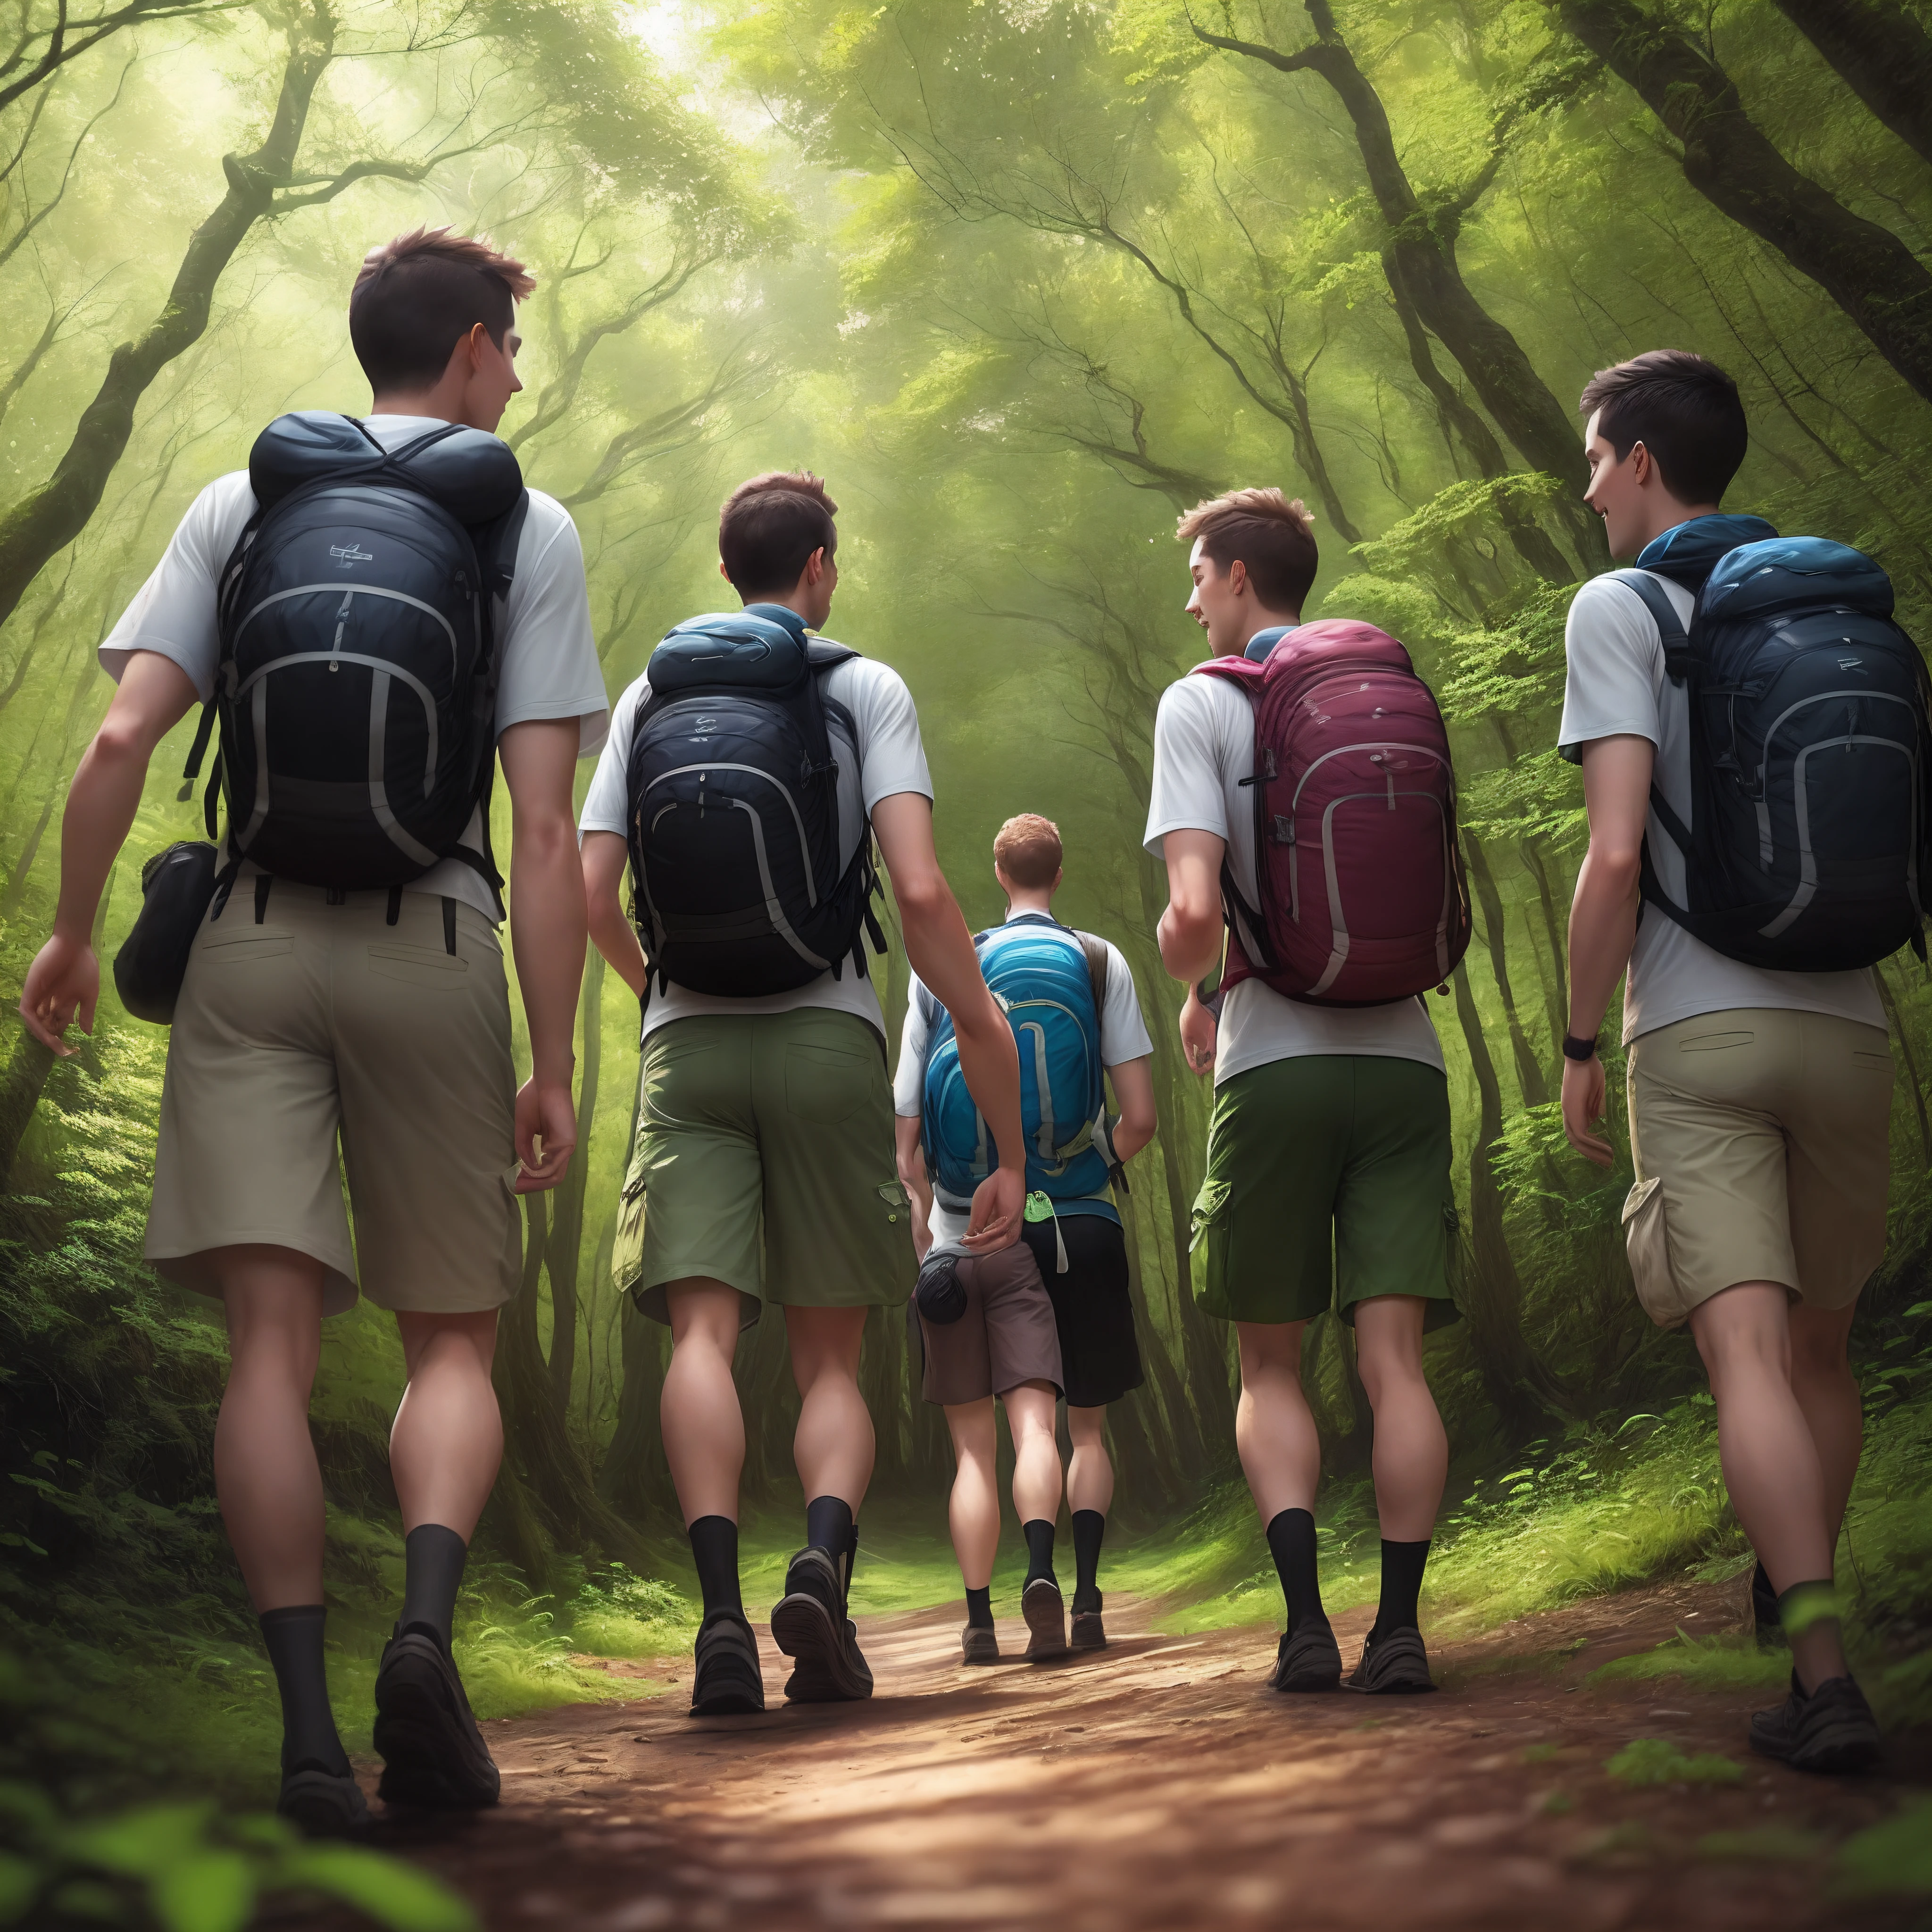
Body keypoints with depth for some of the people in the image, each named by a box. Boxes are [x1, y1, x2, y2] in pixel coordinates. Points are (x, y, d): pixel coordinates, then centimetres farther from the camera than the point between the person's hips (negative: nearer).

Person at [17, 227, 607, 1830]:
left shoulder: (240, 502, 13)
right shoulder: (529, 527, 6)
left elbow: (120, 744, 2)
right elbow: (543, 827, -2)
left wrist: (73, 938, 14)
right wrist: (553, 1067, 0)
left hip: (253, 936, 2)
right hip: (433, 945, -1)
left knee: (273, 1342, -2)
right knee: (453, 1343, 10)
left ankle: (307, 1724, -8)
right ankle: (426, 1626, -15)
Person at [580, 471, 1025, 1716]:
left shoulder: (648, 698, 16)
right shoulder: (867, 689, 8)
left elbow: (592, 893, 9)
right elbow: (920, 890, -6)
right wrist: (993, 1043, -4)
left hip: (688, 1046, 1)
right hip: (826, 1037, -1)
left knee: (704, 1331, -7)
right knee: (831, 1358, 6)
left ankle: (722, 1608, -25)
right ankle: (823, 1565, -20)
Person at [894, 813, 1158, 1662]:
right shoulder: (1101, 962, 4)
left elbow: (906, 1138, 4)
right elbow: (1140, 1120, -1)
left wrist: (927, 1211, 19)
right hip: (1081, 1224, 0)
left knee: (976, 1440, 5)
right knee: (1088, 1426, 13)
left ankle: (980, 1618, -5)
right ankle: (1085, 1593, -2)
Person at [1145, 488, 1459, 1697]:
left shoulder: (1202, 703, 0)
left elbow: (1194, 914, -12)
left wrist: (1192, 993, 8)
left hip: (1276, 1063, -3)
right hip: (1403, 1055, 3)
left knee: (1272, 1367, 7)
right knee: (1394, 1357, 0)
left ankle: (1306, 1619, -6)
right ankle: (1400, 1625, -8)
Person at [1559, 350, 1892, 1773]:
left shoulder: (1622, 607, -2)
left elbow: (1617, 854, -11)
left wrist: (1579, 1042, -3)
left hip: (1698, 1030, -5)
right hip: (1846, 1021, 5)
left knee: (1748, 1351, -11)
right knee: (1822, 1346, 18)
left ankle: (1826, 1670, -21)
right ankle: (1798, 1592, 33)